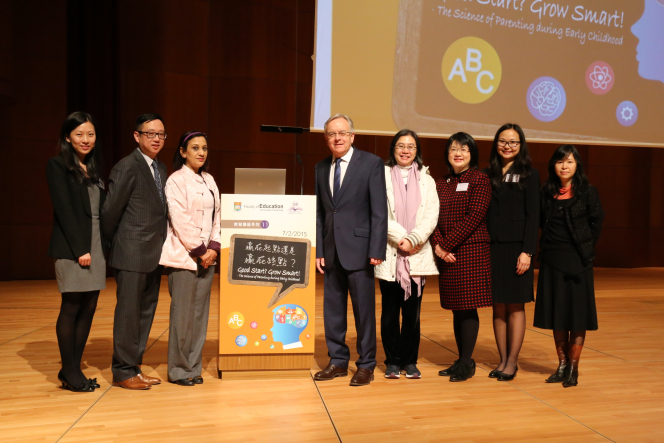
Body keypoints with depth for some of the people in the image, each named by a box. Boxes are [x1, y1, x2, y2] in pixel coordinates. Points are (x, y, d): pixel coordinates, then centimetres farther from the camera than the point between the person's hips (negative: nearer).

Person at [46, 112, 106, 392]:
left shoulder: (94, 168, 17)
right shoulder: (57, 166, -2)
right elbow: (64, 209, -10)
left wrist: (104, 245, 5)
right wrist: (80, 249, -15)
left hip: (96, 245, 6)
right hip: (72, 248, -6)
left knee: (89, 309, 6)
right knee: (71, 308, 0)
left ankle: (74, 369, 16)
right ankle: (69, 373, 10)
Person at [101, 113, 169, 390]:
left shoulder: (161, 169, 14)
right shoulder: (126, 168, -11)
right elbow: (110, 211, -10)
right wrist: (113, 243, 0)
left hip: (154, 254, 8)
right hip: (132, 254, -8)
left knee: (146, 312, 13)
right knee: (128, 312, 1)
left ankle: (134, 367, 25)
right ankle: (123, 372, 13)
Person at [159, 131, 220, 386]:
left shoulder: (209, 181, 13)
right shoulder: (176, 181, -5)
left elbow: (216, 216, 12)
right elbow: (180, 221, -12)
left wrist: (213, 248, -1)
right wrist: (199, 251, -11)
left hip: (206, 256, 6)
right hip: (183, 256, -6)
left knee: (200, 313, 8)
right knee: (183, 314, -3)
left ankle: (194, 367, 18)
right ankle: (178, 370, 11)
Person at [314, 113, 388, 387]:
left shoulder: (371, 163, -4)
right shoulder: (321, 168, 11)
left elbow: (379, 210, -8)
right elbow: (319, 212, 11)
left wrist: (376, 250, -13)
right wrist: (318, 250, 5)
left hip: (358, 249, -5)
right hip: (331, 250, 5)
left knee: (364, 309, 4)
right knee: (332, 308, 11)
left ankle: (366, 366, 18)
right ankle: (338, 361, 25)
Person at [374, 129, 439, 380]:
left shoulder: (426, 180, 13)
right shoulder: (382, 176, 4)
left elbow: (431, 216, 2)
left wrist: (413, 239, -12)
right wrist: (400, 238, -12)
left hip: (417, 255, 2)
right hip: (389, 254, -2)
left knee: (412, 312, 4)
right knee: (390, 311, 3)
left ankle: (410, 361, 16)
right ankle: (392, 361, 15)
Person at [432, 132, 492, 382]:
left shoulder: (480, 180, -3)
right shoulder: (441, 184, 14)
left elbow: (474, 218, -12)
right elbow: (434, 218, 7)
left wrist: (446, 244, -13)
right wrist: (438, 245, -10)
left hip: (472, 251, -5)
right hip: (447, 255, 5)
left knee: (468, 307, -2)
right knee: (456, 309, 11)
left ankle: (467, 362, 9)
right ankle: (461, 360, 21)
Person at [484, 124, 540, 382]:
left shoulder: (529, 174, 0)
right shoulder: (488, 174, 10)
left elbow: (533, 215, -5)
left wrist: (527, 251, -12)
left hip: (516, 246, -3)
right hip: (492, 246, 3)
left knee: (515, 306, 3)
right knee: (498, 306, 8)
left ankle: (512, 363, 12)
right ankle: (502, 360, 18)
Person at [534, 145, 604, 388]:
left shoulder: (588, 192, -4)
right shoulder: (547, 192, 5)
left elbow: (597, 222, 1)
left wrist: (585, 247, 2)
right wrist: (549, 244, 5)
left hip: (578, 259, -3)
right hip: (551, 259, 4)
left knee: (577, 313, 2)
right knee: (556, 313, 8)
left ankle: (573, 367, 12)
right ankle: (562, 364, 20)